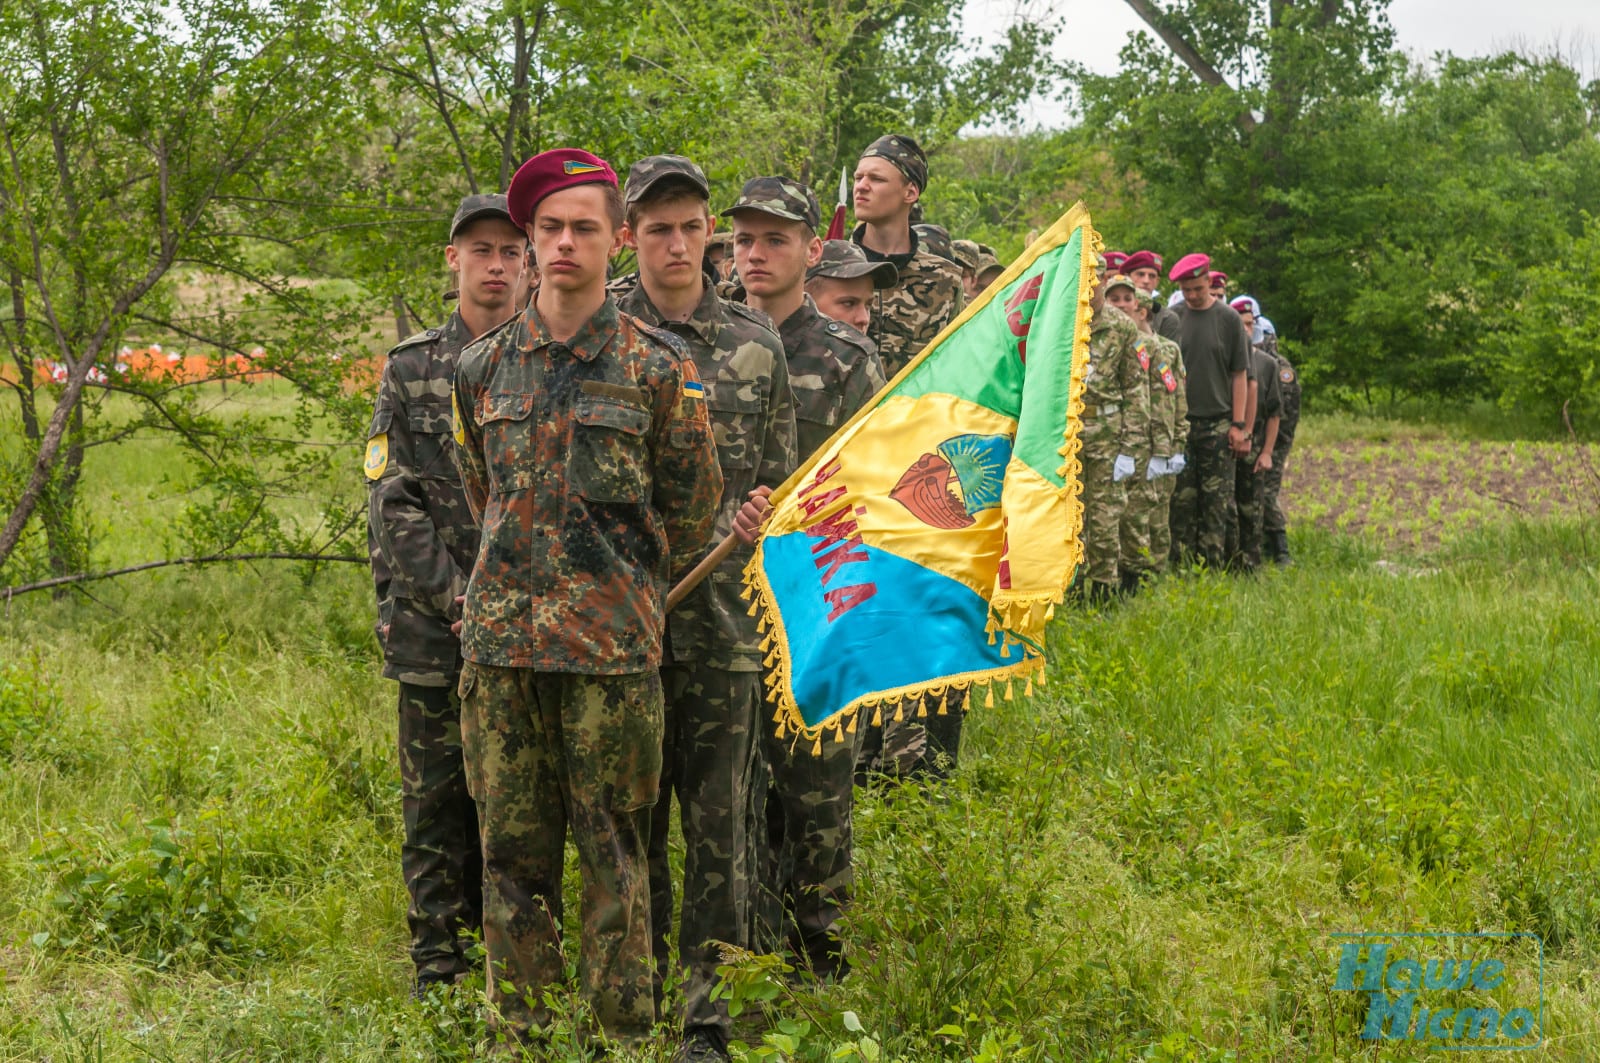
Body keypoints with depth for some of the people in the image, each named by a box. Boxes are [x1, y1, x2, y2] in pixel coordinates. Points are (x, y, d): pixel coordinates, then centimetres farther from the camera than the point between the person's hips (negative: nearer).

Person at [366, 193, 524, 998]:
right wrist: (460, 596, -11)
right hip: (433, 627, 0)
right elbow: (390, 502, -1)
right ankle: (437, 977, 13)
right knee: (434, 803, 4)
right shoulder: (410, 368, 6)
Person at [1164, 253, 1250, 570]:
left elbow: (1239, 375, 4)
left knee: (1216, 502, 0)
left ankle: (1212, 567, 5)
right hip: (1179, 423, 1)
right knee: (1182, 502, 0)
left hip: (1218, 422, 0)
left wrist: (1238, 425, -2)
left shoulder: (1229, 319, 3)